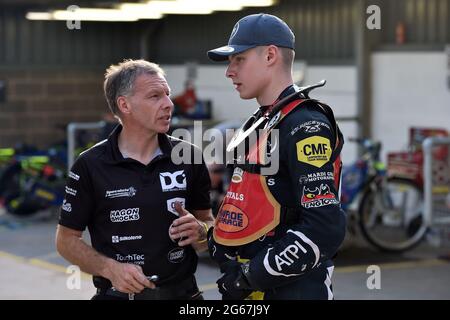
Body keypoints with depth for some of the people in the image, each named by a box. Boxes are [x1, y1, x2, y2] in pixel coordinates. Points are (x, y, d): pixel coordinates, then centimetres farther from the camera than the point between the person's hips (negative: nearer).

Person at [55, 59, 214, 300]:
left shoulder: (188, 158, -1)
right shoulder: (91, 165, -8)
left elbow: (209, 224, 7)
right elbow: (67, 240, -3)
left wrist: (200, 232, -15)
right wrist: (111, 269, -17)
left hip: (183, 292, 2)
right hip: (119, 294, -2)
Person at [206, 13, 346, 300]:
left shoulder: (305, 126, -14)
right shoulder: (258, 124, 13)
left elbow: (324, 230, -23)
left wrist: (251, 276, -18)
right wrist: (216, 239, 2)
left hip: (290, 290, -8)